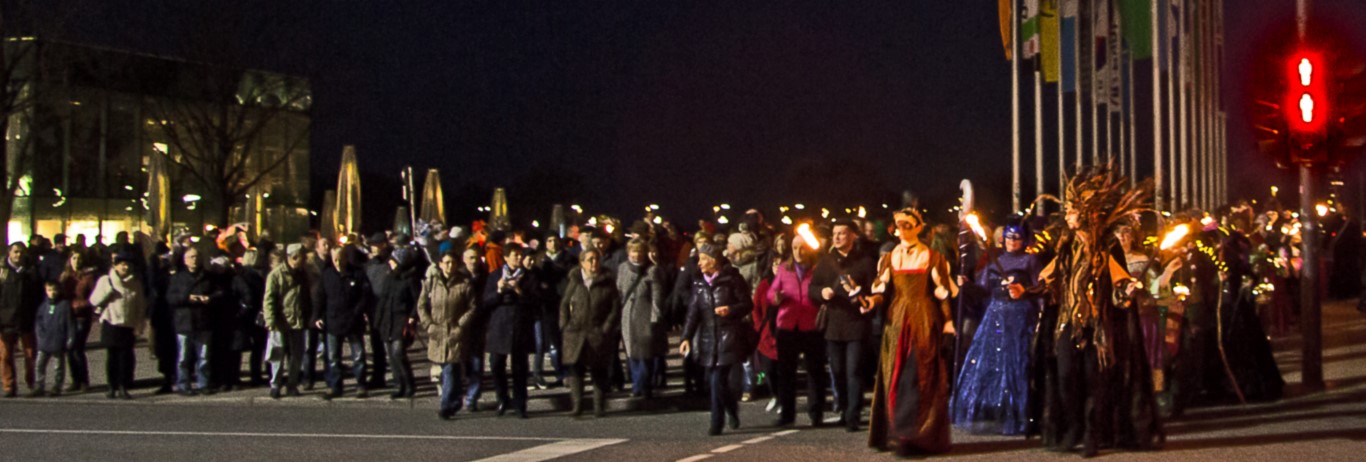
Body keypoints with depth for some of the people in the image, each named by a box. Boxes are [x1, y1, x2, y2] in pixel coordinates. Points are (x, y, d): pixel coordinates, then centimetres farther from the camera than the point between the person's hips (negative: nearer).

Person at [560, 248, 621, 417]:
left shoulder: (607, 283, 3)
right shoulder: (574, 281, 9)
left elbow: (615, 307, 1)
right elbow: (564, 304, 12)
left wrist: (607, 328, -8)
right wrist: (565, 326, 1)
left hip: (599, 334, -1)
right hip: (576, 332, 1)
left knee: (599, 370, 2)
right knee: (575, 369, -5)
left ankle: (599, 406, 8)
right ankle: (576, 404, -2)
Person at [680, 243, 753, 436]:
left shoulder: (732, 279, -4)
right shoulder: (699, 283, 10)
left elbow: (747, 304, -1)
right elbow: (694, 312, 6)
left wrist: (731, 310, -20)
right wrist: (687, 337, -3)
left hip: (728, 337, -5)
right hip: (708, 338, 5)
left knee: (718, 380, -10)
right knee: (712, 378, 6)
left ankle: (716, 424, 3)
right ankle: (732, 410, 30)